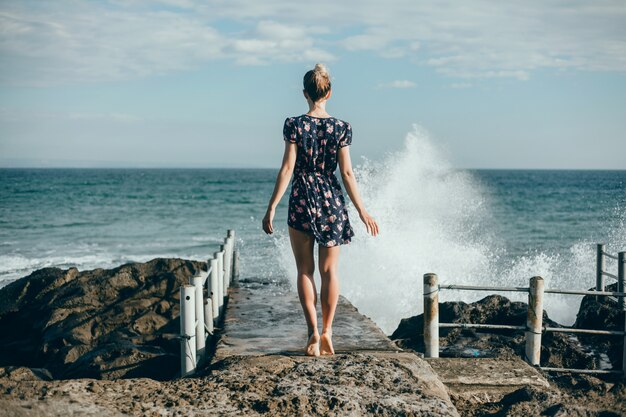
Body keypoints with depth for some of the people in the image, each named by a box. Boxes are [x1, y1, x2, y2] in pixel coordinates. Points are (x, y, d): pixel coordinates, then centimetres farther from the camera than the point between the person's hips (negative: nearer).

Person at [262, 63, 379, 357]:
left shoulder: (294, 125, -6)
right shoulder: (341, 128, -1)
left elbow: (287, 168, -9)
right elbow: (347, 173, -3)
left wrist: (272, 208, -5)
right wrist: (362, 211, 3)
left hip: (302, 200, -1)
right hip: (332, 201, 2)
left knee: (305, 270, 6)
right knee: (329, 270, 9)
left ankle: (313, 331, -2)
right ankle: (326, 332, 8)